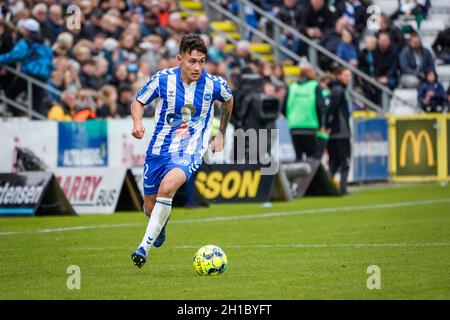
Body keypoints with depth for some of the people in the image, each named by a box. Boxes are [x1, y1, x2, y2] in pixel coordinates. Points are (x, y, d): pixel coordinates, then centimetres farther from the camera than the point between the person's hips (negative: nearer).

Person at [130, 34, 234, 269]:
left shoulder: (214, 85, -9)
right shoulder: (163, 79, -10)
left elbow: (228, 101, 16)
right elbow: (138, 101, 6)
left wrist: (221, 133, 22)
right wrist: (137, 122, -15)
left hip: (189, 151, -2)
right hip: (159, 149, 2)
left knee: (168, 185, -33)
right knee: (150, 208, 9)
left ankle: (145, 246, -29)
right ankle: (162, 222, 50)